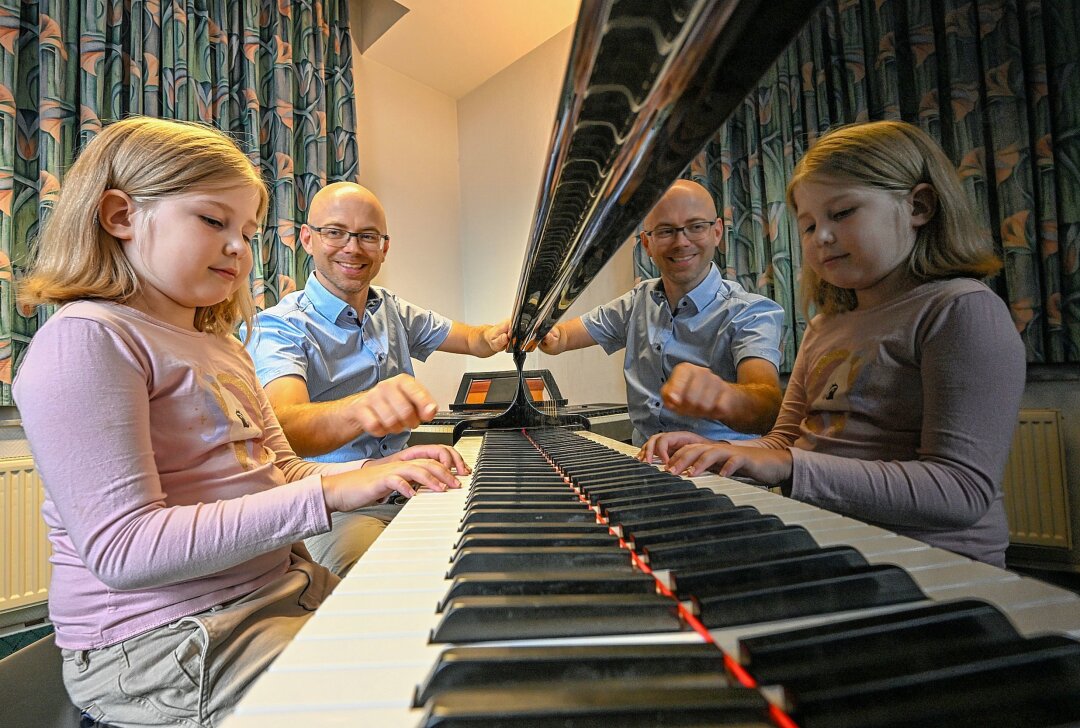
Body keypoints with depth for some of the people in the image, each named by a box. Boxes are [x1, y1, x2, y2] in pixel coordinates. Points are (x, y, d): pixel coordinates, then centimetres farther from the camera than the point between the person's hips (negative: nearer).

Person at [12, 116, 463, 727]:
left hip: (280, 589, 8)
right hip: (165, 643, -8)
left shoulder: (220, 344, 13)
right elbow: (124, 551, -23)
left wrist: (379, 472, -4)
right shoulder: (86, 339, -15)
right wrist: (327, 493, -29)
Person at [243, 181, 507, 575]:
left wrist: (496, 335, -13)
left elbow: (472, 340, 12)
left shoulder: (392, 310, 9)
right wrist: (360, 408, -52)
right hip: (332, 510, -6)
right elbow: (285, 427, -29)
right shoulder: (280, 327, -11)